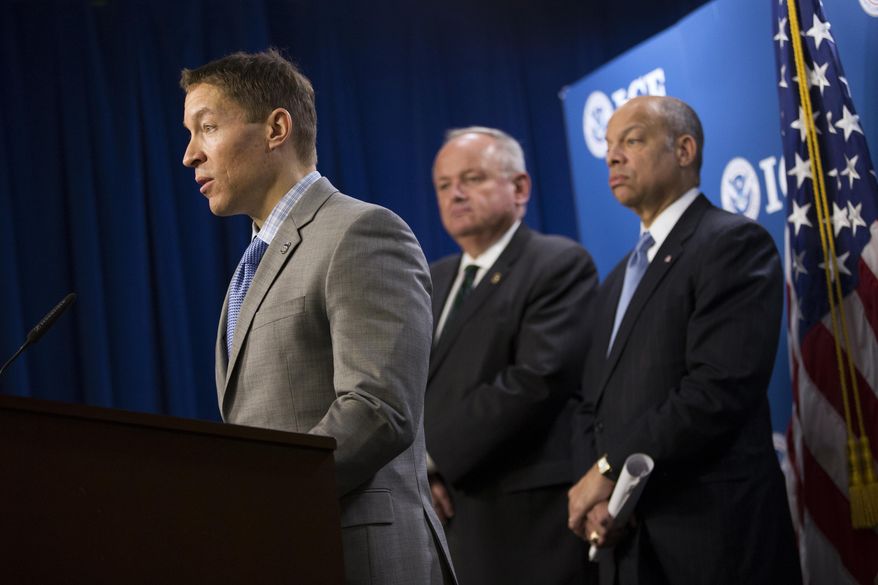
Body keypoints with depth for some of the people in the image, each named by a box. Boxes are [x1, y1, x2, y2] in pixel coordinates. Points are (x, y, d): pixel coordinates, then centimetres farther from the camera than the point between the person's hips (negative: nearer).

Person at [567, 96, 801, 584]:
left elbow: (720, 388, -18)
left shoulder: (736, 244, -7)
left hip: (714, 541, -7)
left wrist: (609, 471, -14)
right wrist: (598, 498, -2)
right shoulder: (619, 282, 20)